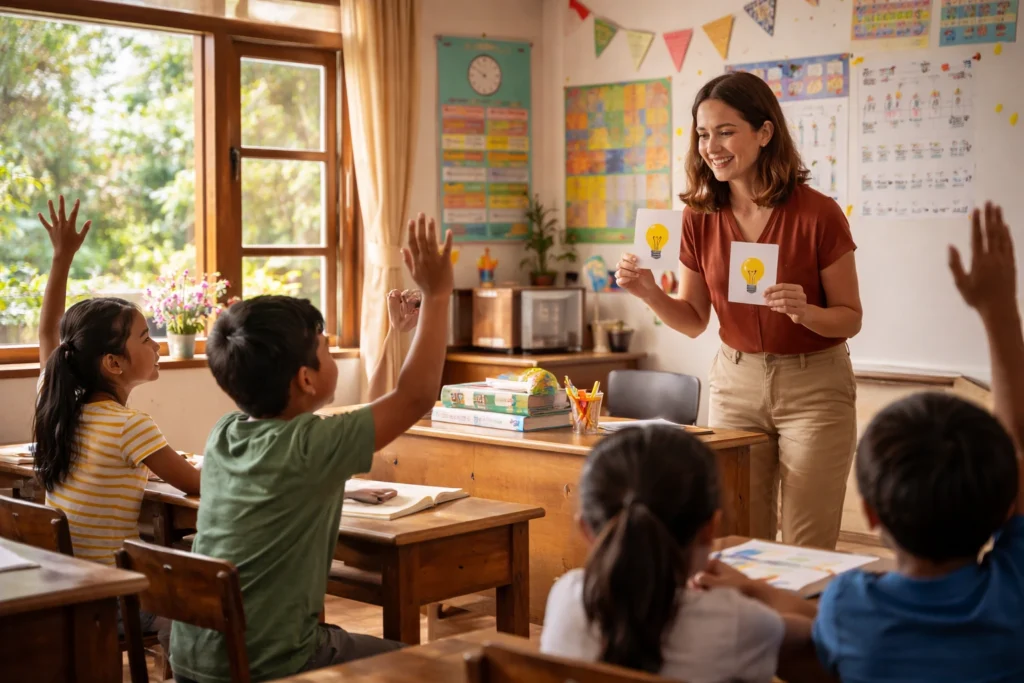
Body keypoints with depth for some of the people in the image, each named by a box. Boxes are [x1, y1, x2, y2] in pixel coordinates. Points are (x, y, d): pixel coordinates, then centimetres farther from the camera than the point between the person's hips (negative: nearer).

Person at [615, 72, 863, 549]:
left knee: (806, 550, 0)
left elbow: (850, 318, -6)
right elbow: (694, 320, 6)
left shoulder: (817, 214, -13)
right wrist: (649, 292, -12)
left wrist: (805, 312, -26)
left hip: (813, 386, -3)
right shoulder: (700, 216, -2)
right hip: (736, 383, 3)